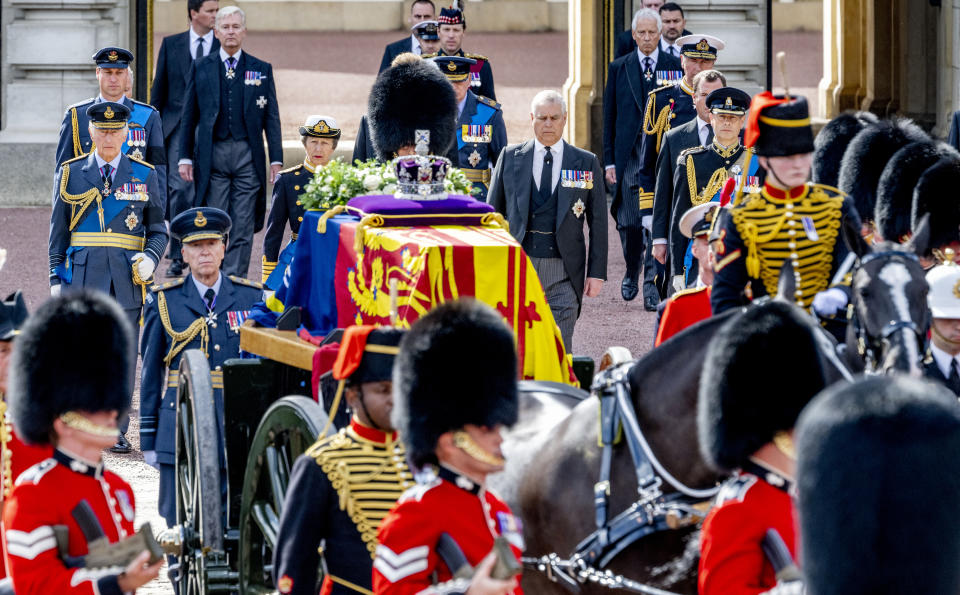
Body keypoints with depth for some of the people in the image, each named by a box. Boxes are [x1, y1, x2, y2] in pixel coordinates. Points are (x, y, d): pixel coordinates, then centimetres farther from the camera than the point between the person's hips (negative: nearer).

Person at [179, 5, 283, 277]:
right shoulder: (201, 68, 8)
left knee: (243, 229, -1)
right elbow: (189, 115, 10)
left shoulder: (261, 70, 9)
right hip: (212, 155, 0)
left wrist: (276, 160, 1)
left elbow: (272, 119, 8)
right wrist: (185, 157, 3)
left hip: (248, 155, 0)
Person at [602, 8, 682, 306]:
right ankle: (632, 273, 20)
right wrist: (609, 161, 4)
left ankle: (654, 280, 3)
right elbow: (609, 117, 9)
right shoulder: (619, 68, 9)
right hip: (628, 156, 1)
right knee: (629, 222, -2)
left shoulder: (674, 67, 6)